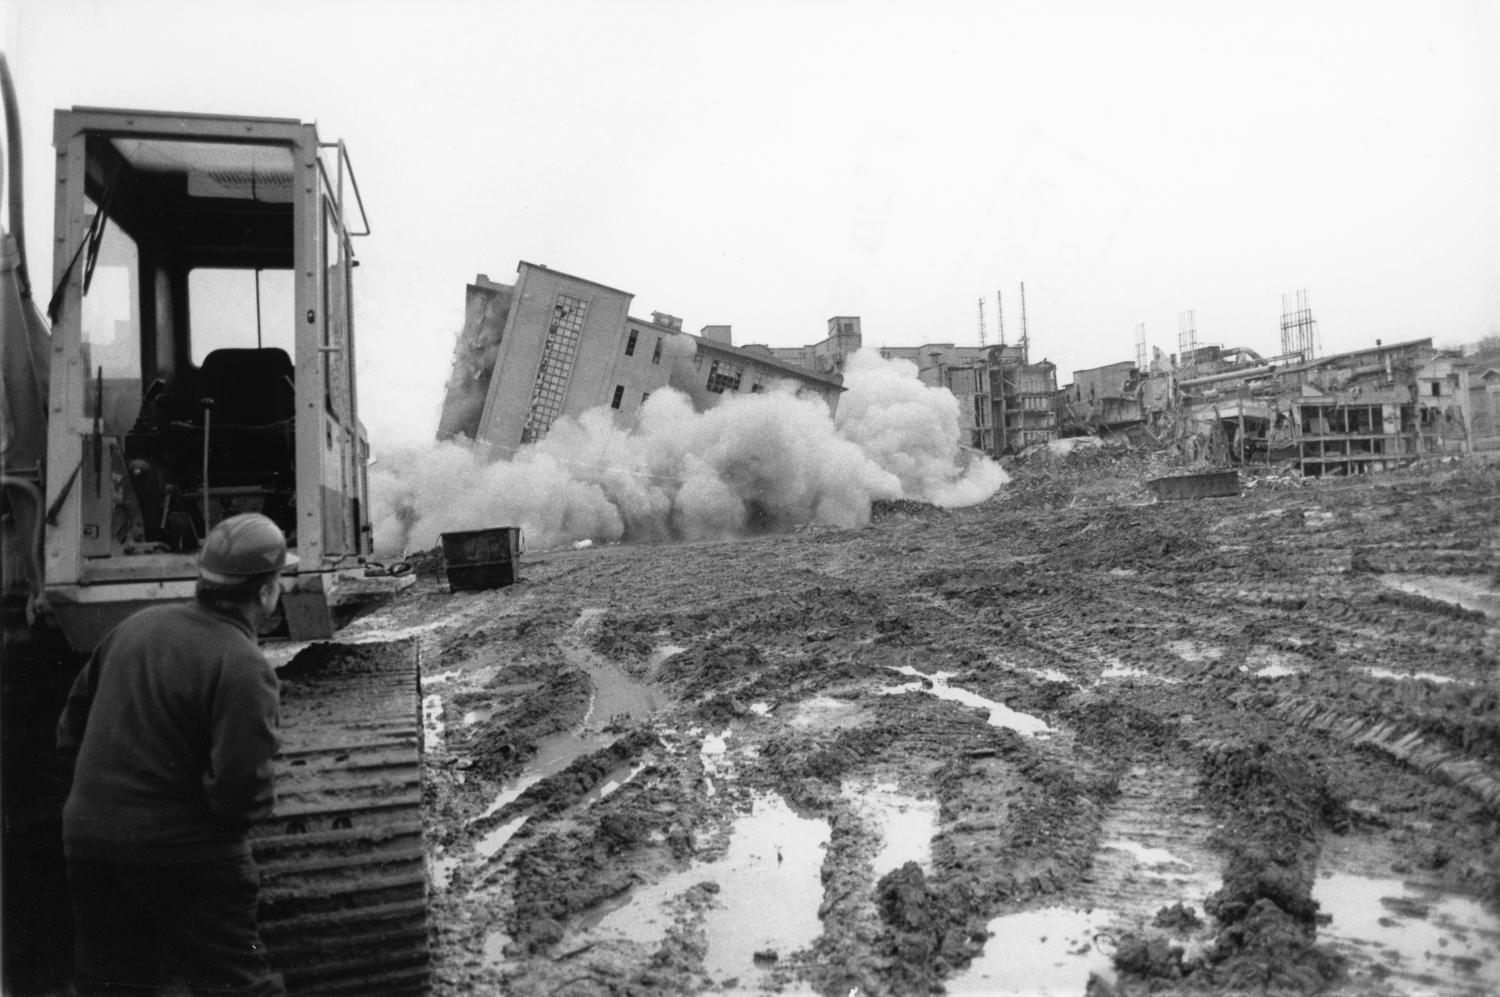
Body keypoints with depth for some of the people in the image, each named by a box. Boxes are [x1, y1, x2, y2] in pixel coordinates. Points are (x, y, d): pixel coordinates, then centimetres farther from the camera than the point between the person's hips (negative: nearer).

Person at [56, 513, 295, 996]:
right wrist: (263, 797, -3)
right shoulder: (243, 667, -20)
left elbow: (72, 725, 13)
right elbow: (240, 792, -24)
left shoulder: (136, 626, 4)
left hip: (87, 841, 7)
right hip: (185, 856, -7)